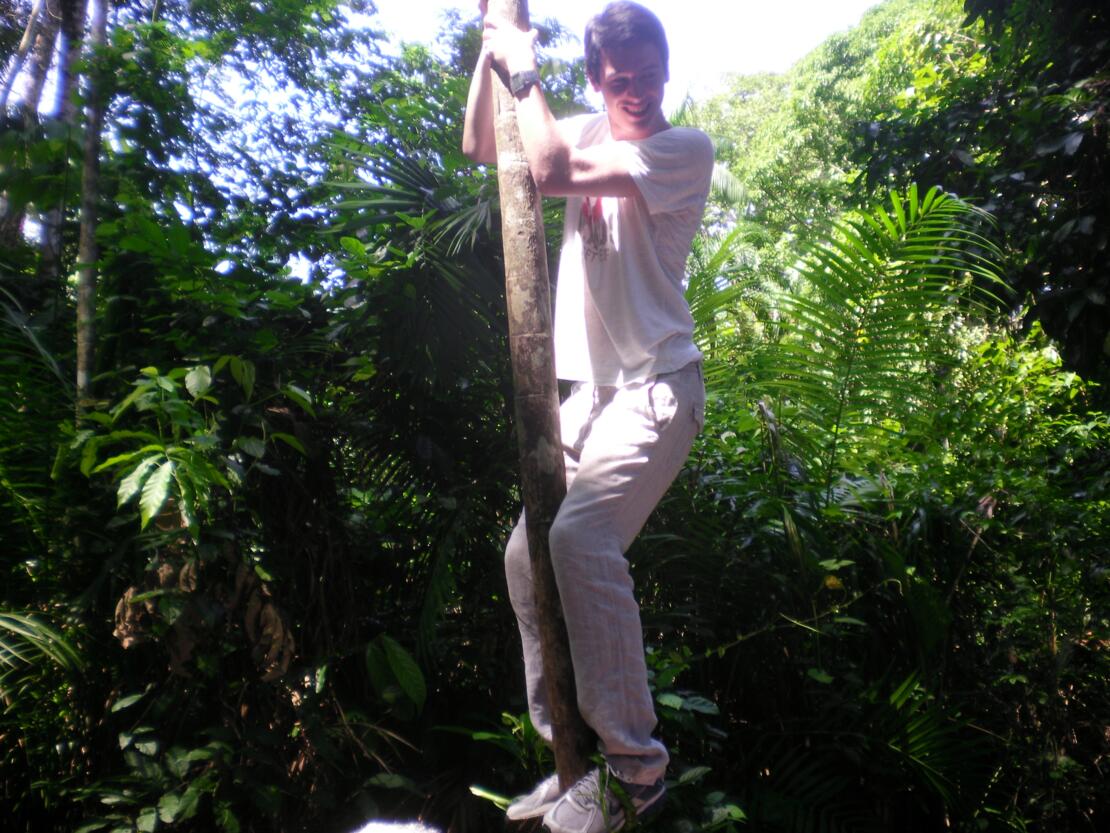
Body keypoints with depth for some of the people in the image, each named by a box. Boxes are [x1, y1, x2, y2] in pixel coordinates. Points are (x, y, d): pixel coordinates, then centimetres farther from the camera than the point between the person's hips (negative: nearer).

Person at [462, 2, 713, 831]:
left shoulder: (686, 148, -7)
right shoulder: (587, 133, 14)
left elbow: (551, 171, -19)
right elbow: (480, 146, 18)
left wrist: (525, 69, -6)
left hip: (655, 386, -7)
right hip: (594, 388, 8)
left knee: (579, 540, -28)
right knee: (528, 554, 5)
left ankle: (634, 767, -14)